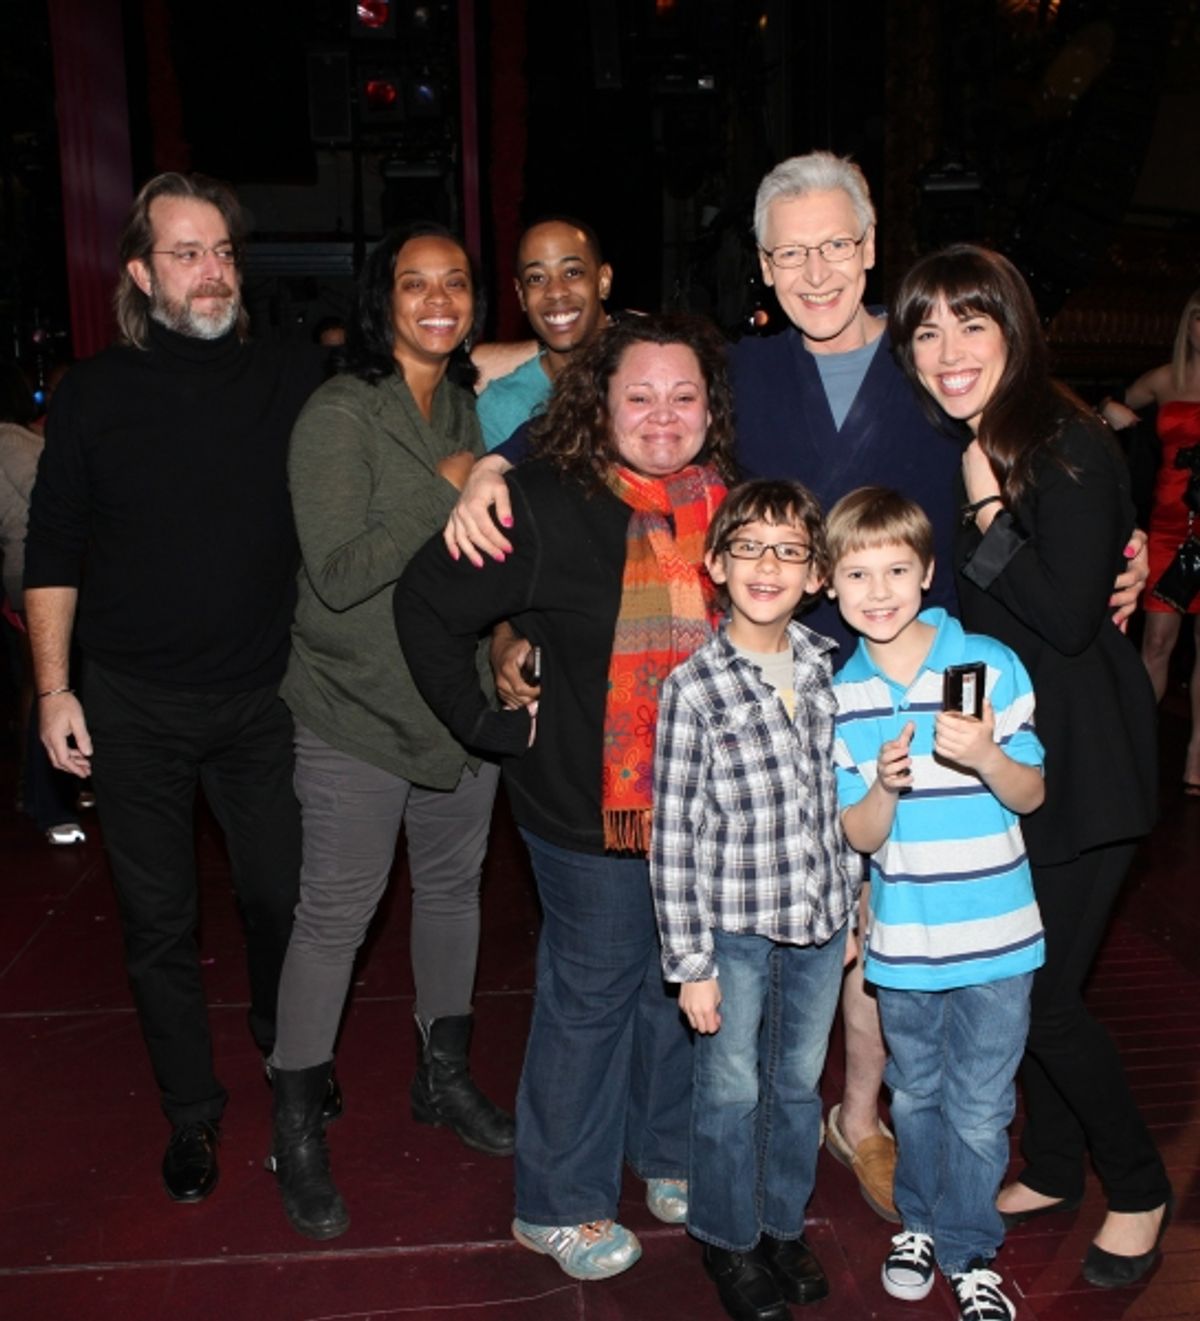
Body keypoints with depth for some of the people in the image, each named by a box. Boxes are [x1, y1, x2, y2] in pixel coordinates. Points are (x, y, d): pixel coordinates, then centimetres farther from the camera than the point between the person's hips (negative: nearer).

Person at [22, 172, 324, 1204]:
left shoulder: (292, 383, 0)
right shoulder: (95, 393, -1)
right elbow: (53, 551, 3)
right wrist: (54, 688, -1)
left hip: (262, 697, 1)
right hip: (134, 707, 0)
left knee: (281, 896, 13)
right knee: (159, 922, 10)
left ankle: (287, 1051, 43)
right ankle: (192, 1111, 31)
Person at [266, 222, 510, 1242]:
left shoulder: (476, 407, 8)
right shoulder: (338, 415, -13)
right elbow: (339, 573, -21)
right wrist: (446, 490, -20)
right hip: (359, 712, -6)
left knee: (453, 886, 17)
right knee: (335, 916, 2)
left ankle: (444, 1076, 38)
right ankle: (297, 1128, 21)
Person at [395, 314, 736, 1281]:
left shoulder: (732, 503, 1)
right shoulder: (550, 507, -16)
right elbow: (428, 604, -12)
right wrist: (487, 722, -12)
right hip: (590, 807, -5)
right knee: (591, 995, 9)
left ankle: (670, 1156, 44)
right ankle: (560, 1205, 30)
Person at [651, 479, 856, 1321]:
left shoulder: (832, 665, -1)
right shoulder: (693, 687, -15)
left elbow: (845, 799, 9)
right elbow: (674, 834, -13)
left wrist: (853, 906, 11)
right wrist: (690, 962, -11)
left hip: (821, 921, 4)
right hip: (733, 929, -4)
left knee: (800, 1083, 19)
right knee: (731, 1091, 12)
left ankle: (785, 1224, 42)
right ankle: (728, 1239, 36)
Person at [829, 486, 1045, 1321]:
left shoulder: (990, 665, -12)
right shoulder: (840, 697, -4)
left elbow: (1032, 795, -5)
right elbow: (860, 836, -4)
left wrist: (986, 758, -26)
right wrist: (885, 785, -24)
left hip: (995, 936, -2)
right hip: (902, 940, 2)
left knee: (978, 1109, 11)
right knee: (915, 1095, 21)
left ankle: (968, 1251, 34)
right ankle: (919, 1222, 44)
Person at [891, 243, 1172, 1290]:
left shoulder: (1070, 447, -17)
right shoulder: (963, 450, 7)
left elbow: (1069, 616, -23)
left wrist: (989, 511, -21)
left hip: (1080, 767, -7)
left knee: (1044, 994, -1)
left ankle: (1140, 1190, 26)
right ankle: (1053, 1170, 37)